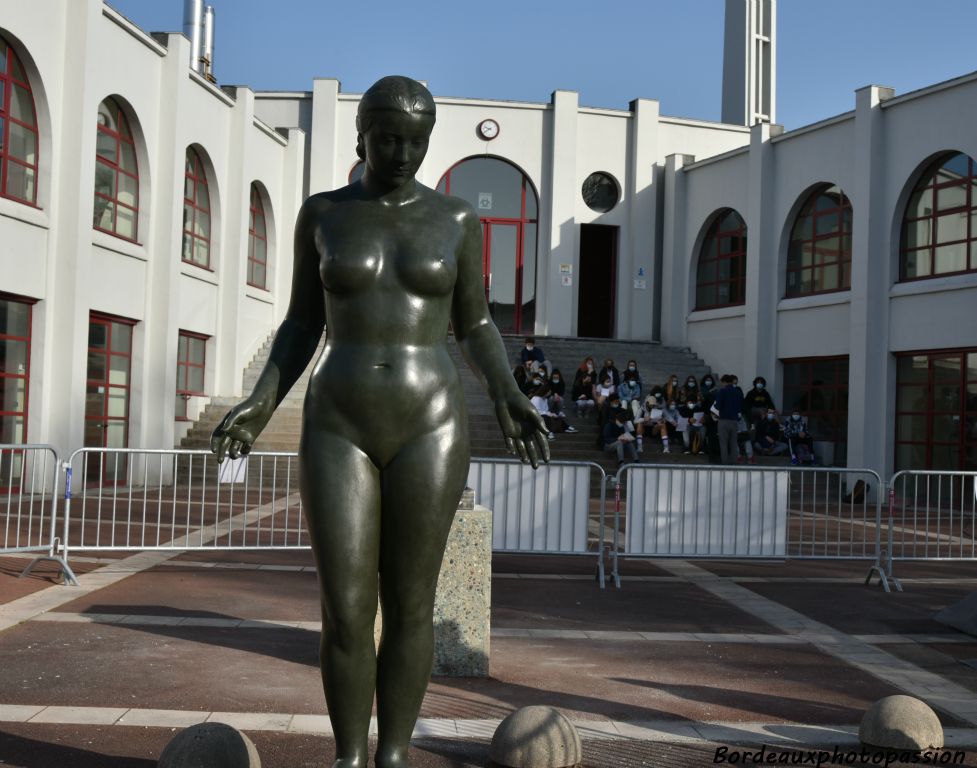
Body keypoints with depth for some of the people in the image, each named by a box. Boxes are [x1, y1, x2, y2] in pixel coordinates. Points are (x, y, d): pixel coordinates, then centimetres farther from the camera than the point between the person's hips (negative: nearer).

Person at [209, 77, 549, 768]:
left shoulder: (457, 219, 6)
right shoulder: (323, 213, 7)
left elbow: (475, 325, 10)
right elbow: (303, 325, 10)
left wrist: (508, 399, -7)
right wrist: (260, 406, -3)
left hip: (429, 427, 0)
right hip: (339, 430, 1)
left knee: (410, 607, 4)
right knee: (344, 613, -2)